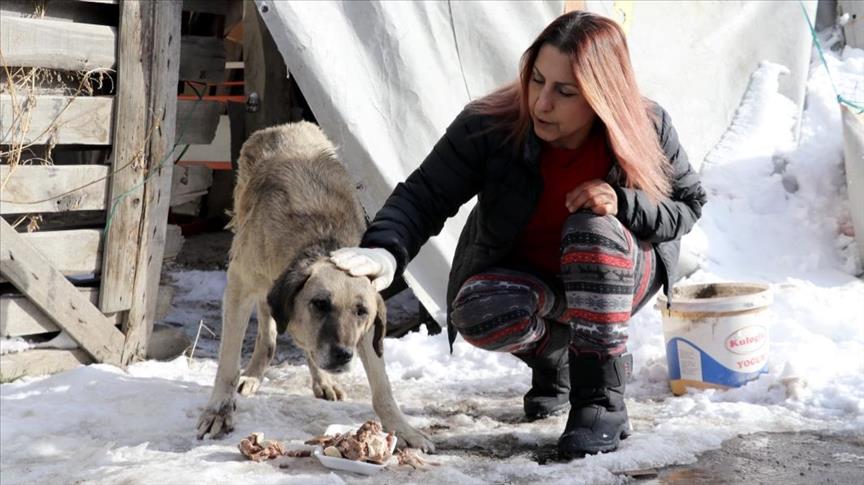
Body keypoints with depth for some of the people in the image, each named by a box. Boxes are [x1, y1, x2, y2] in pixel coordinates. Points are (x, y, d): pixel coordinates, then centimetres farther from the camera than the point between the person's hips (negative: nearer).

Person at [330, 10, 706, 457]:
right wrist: (385, 250, -44)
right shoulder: (490, 126, -25)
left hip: (616, 274, 0)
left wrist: (623, 204, -29)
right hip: (526, 281, 0)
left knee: (593, 229, -35)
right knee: (478, 314, -34)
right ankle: (553, 357, 3)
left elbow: (688, 205, -7)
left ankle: (602, 402, -27)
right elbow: (424, 197, -23)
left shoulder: (647, 130, -21)